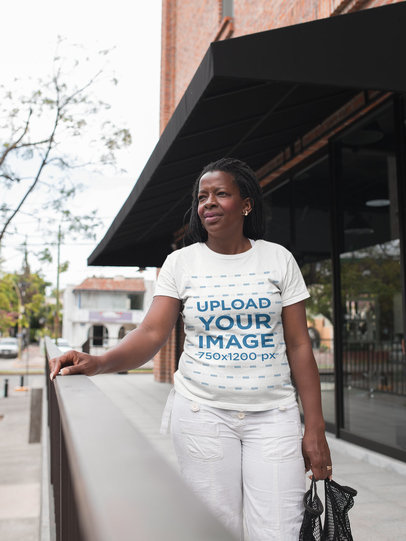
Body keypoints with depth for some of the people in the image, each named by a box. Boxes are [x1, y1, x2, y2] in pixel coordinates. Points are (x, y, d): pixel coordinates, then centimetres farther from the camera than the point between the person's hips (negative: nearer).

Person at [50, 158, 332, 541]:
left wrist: (315, 428, -1)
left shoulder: (278, 259, 3)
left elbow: (299, 346, 2)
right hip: (202, 411, 0)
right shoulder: (181, 262, 2)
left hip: (273, 413, 1)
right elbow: (152, 333, -8)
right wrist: (100, 362, -28)